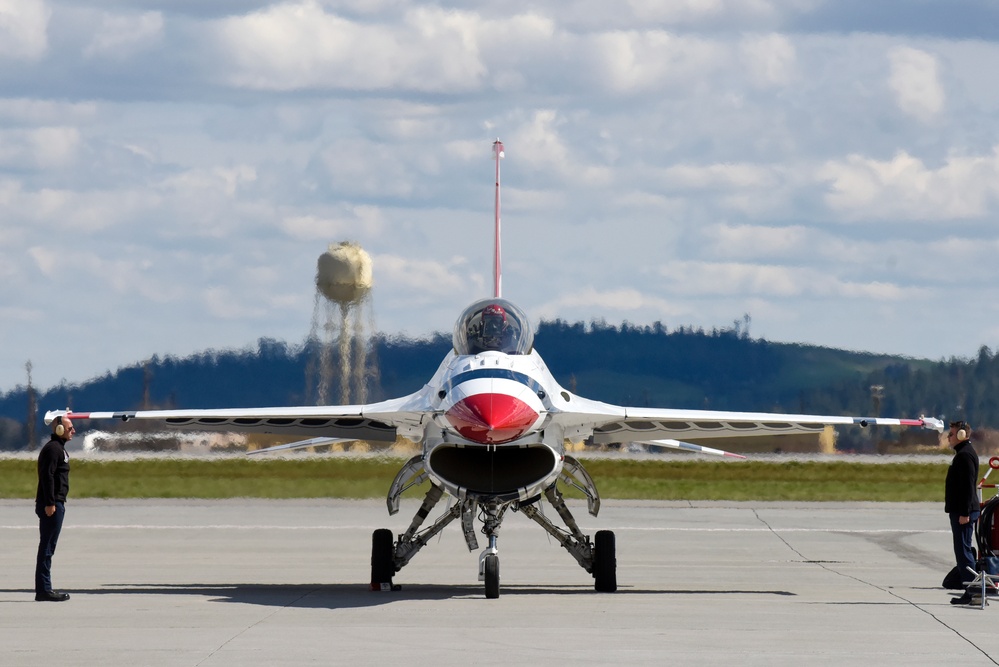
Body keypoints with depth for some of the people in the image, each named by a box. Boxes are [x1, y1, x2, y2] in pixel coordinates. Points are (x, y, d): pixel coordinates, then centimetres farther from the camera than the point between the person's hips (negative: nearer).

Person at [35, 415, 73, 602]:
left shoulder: (58, 448, 20)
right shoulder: (53, 448, -12)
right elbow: (47, 476, -20)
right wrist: (50, 503, -24)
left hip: (55, 504, 11)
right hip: (51, 505, -11)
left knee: (47, 547, 12)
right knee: (47, 547, -9)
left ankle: (43, 589, 15)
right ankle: (43, 590, -10)